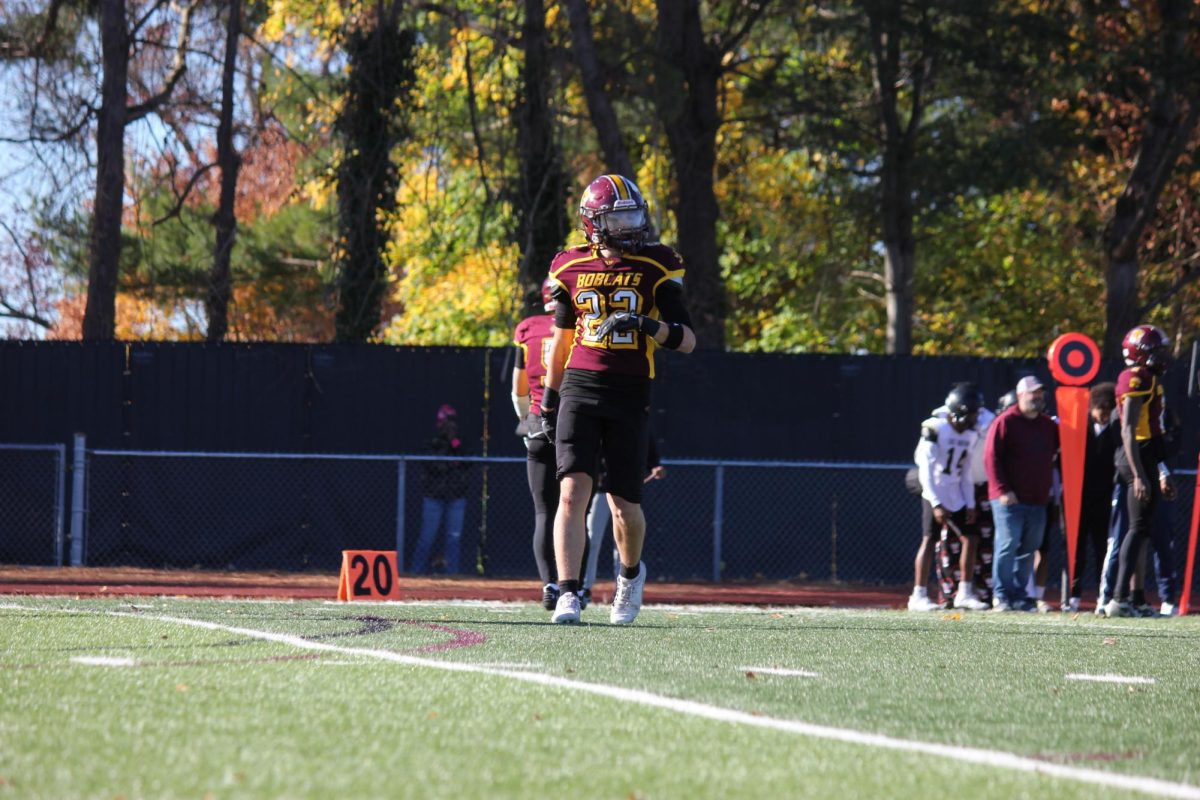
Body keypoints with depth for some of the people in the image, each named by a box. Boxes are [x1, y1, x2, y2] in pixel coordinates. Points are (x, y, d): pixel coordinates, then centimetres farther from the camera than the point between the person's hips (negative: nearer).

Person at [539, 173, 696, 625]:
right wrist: (550, 398, 21)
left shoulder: (655, 269, 0)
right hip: (579, 388, 1)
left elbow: (687, 341, -3)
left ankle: (631, 573, 35)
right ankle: (568, 595, -17)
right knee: (573, 492, -15)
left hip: (629, 393, -1)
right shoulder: (572, 269, 6)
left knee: (624, 505, 5)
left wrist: (647, 326, -22)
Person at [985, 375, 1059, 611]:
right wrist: (1002, 490, -14)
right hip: (1009, 499, -6)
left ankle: (1019, 595, 13)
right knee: (1008, 545, -9)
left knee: (1028, 550, 6)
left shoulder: (1048, 425, 16)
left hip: (1038, 501, 6)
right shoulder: (1005, 422, -2)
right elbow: (991, 457, -7)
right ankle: (1001, 596, -6)